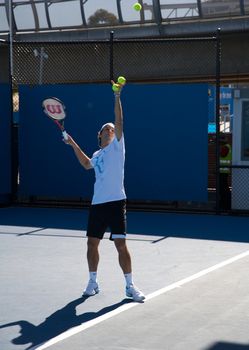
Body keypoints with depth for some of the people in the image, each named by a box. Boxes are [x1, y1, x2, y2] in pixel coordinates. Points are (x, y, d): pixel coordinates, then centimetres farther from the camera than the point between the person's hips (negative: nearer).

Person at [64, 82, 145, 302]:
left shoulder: (116, 146, 2)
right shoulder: (97, 154, 18)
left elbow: (119, 121, -11)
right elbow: (87, 164, 41)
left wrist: (117, 97, -18)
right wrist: (74, 145, 36)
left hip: (115, 203, -6)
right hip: (97, 203, 6)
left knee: (121, 244, -8)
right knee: (92, 243, 9)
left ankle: (130, 286, 0)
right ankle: (93, 282, 24)